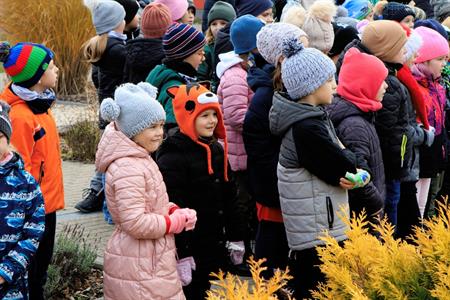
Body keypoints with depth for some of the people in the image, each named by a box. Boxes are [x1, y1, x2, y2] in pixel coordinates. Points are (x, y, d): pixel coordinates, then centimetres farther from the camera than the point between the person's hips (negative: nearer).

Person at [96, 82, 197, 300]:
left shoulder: (141, 159, 11)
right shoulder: (128, 169, -23)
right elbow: (136, 223, -29)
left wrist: (175, 211, 1)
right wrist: (175, 222, -16)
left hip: (151, 261, 11)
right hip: (139, 269, -11)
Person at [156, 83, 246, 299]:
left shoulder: (216, 150, 10)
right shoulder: (172, 158, -17)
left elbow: (229, 198, 17)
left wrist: (236, 238, 16)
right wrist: (180, 255, -22)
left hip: (214, 245, 7)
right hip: (188, 248, -7)